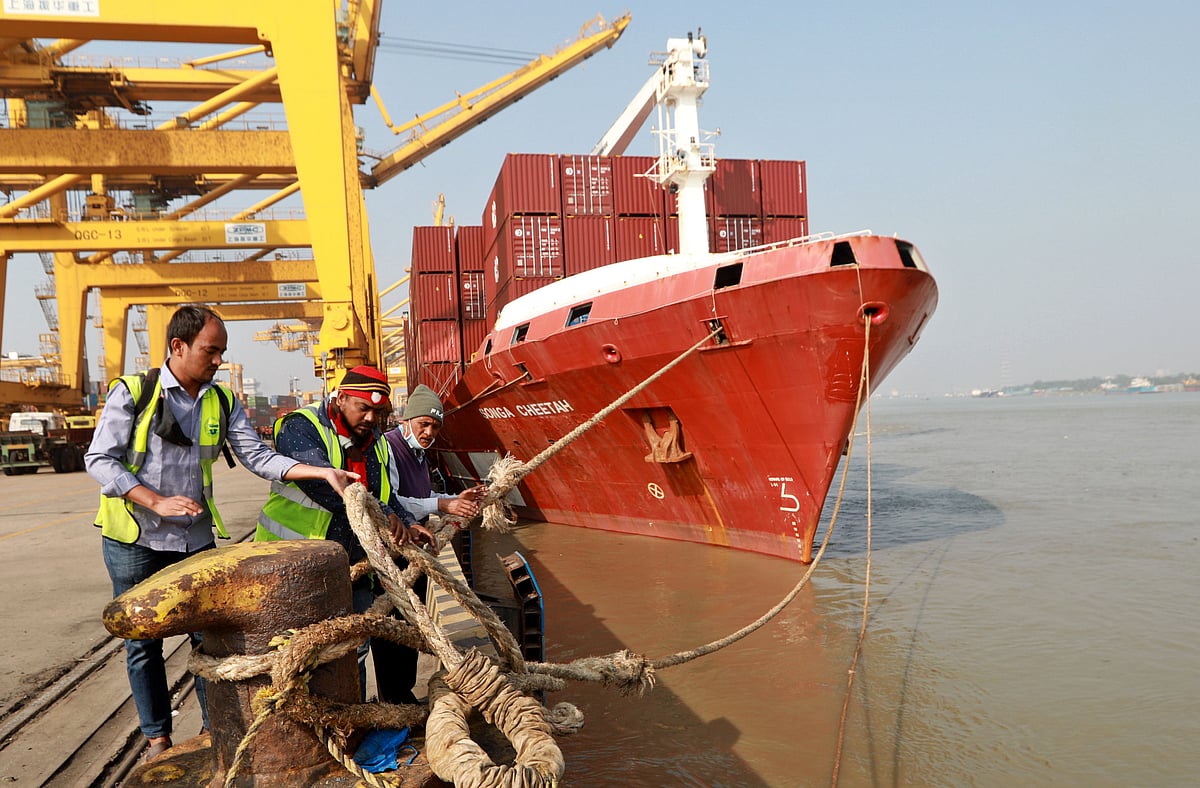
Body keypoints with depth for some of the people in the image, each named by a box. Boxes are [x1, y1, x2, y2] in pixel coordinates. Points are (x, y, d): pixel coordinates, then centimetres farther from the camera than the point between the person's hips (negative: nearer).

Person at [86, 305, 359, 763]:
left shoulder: (222, 402, 1)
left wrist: (324, 473, -15)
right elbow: (99, 460, -10)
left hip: (195, 538, 3)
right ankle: (157, 737, 24)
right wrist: (158, 502, -20)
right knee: (142, 641, 8)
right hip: (134, 539, -3)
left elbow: (258, 457, -3)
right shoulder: (133, 392, -10)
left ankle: (216, 726, 22)